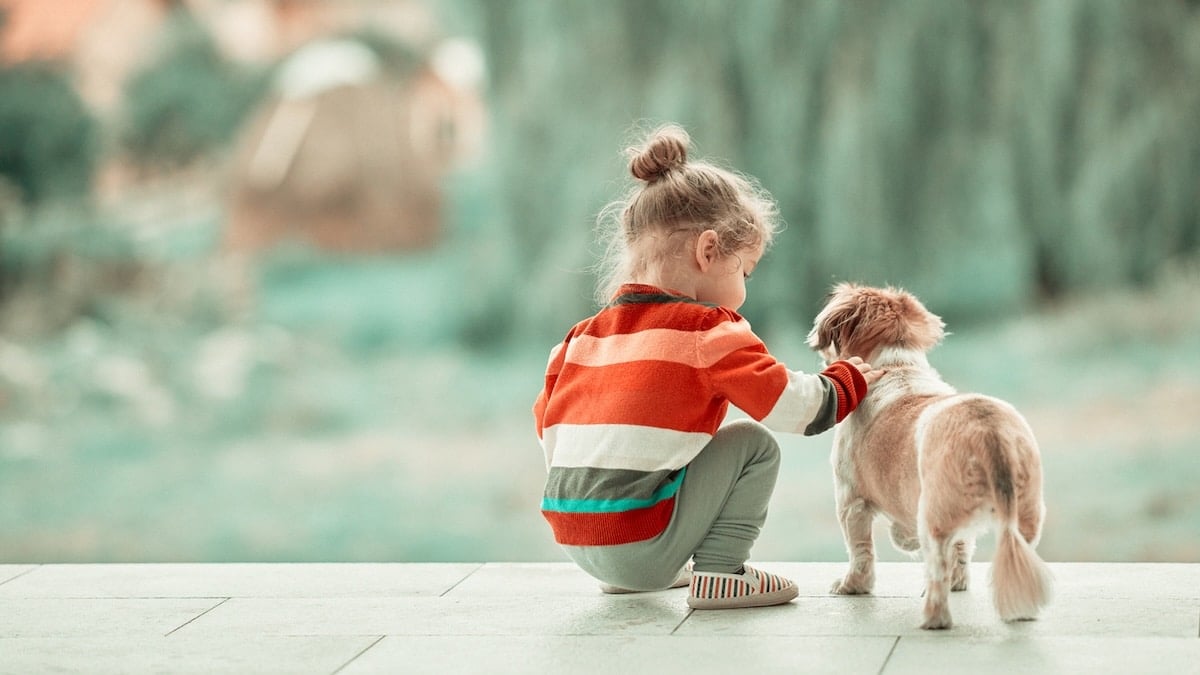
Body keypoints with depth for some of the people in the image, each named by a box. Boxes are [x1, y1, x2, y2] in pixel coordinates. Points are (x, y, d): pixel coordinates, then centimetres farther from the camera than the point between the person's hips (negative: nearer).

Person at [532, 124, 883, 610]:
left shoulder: (586, 334, 11)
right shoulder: (710, 333, -8)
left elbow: (547, 426, 17)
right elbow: (797, 406, -7)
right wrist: (851, 379, 13)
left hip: (573, 540, 7)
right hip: (639, 545, -7)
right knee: (753, 444, 3)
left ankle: (625, 578, 24)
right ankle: (718, 573, -1)